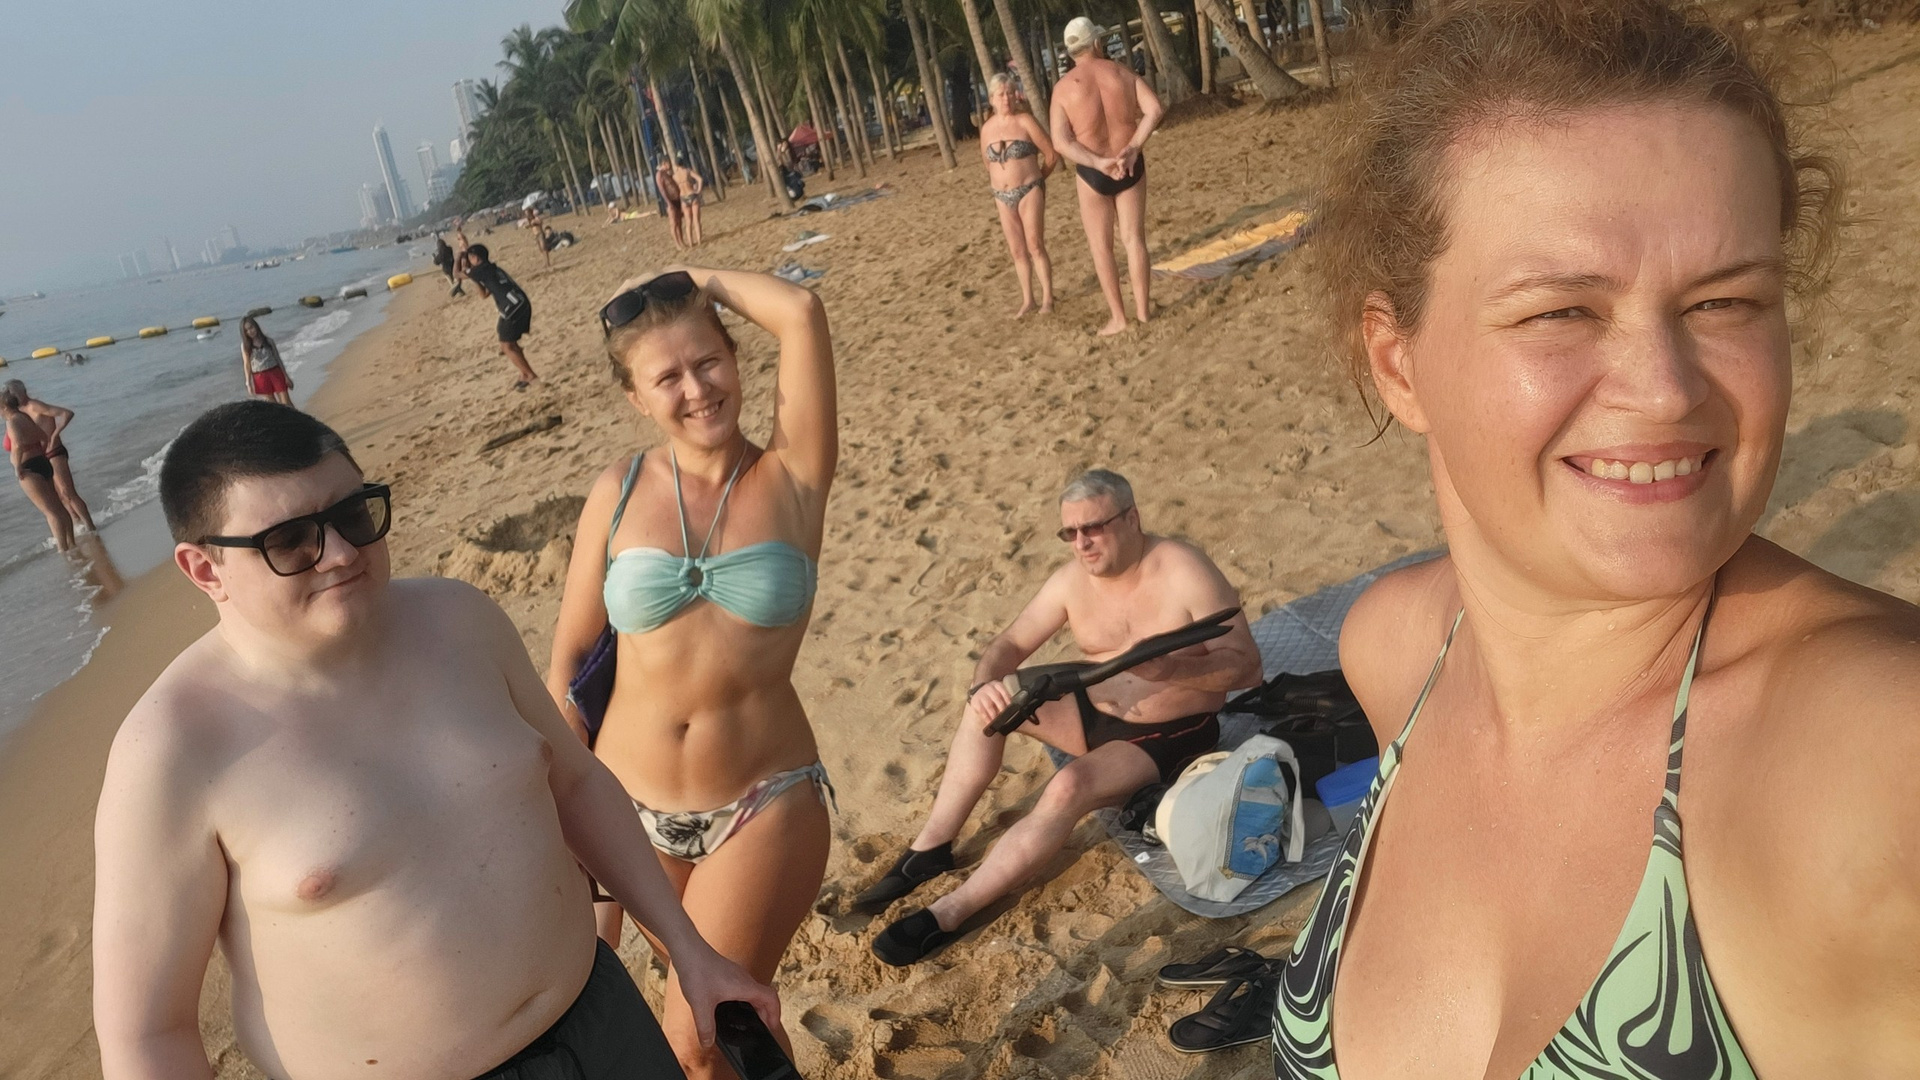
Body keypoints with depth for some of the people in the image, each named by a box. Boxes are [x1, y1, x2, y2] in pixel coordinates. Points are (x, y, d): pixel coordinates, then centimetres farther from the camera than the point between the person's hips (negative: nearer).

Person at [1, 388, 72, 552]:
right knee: (58, 507, 14)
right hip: (43, 465, 9)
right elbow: (46, 439, 21)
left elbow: (18, 445, -32)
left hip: (30, 470, -9)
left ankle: (63, 549, -10)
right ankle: (70, 542, 22)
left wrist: (17, 467, -21)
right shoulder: (25, 418, 11)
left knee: (50, 511, -10)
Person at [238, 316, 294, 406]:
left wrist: (286, 377, 4)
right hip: (260, 378, 0)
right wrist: (248, 384, -8)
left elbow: (278, 358, 6)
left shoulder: (268, 341, 2)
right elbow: (246, 365, -1)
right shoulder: (245, 346, 0)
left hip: (275, 373, 0)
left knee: (286, 403, -3)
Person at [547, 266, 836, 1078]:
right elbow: (572, 653, 3)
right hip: (630, 804, 3)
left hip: (764, 806, -3)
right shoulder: (620, 491, -2)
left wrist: (692, 278, -7)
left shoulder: (793, 478, -9)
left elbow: (801, 312, -21)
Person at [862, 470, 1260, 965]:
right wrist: (985, 684, -26)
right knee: (989, 699, -13)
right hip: (1096, 714, 6)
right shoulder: (1074, 578, -5)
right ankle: (931, 846, -8)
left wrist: (1169, 669, -38)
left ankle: (948, 914, -26)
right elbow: (1007, 645, -2)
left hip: (1171, 736, -6)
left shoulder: (1185, 571, -20)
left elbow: (1246, 665, -20)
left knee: (1069, 789, -31)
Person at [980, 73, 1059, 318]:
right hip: (1003, 197, 5)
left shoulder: (1025, 120, -10)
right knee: (1018, 250, 9)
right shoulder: (987, 128, 4)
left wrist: (1036, 179, 6)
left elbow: (1052, 154, -6)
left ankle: (1047, 298, 1)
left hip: (1029, 191, -5)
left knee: (1035, 246, -6)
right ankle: (1027, 300, 16)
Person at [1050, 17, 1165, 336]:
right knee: (1134, 239, 10)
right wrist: (1132, 148, -16)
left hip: (1093, 174, -3)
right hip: (1130, 168, 3)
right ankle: (1142, 310, 12)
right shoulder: (1123, 73, 0)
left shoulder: (1064, 87, -7)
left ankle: (1118, 317, 8)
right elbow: (1156, 108, -11)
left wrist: (1099, 163, -20)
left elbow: (1060, 141, -16)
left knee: (1101, 247, 7)